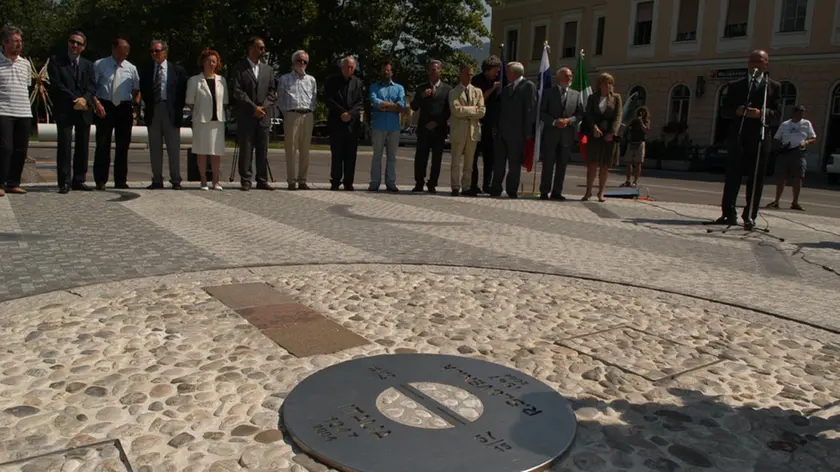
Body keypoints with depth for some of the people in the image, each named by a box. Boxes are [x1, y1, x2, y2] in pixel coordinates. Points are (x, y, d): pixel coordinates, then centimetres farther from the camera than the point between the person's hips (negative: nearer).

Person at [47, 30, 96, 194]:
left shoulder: (88, 65, 16)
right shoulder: (56, 61, 6)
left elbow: (92, 86, 5)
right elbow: (56, 84, -4)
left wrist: (84, 99, -15)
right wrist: (74, 100, -13)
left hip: (84, 111, 4)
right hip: (64, 111, -3)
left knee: (83, 147, 3)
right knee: (64, 146, -6)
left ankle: (79, 180, 10)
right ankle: (65, 182, -4)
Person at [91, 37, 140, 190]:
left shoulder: (131, 68, 10)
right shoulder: (99, 65, 3)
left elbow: (137, 90, 15)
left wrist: (135, 106, -1)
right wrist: (97, 104, -13)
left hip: (124, 108, 3)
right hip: (105, 107, -2)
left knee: (123, 145, 6)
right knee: (103, 145, -3)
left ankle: (120, 180, 15)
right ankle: (100, 180, 2)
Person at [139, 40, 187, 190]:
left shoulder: (177, 70, 4)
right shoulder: (145, 71, 11)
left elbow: (183, 92, 3)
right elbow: (143, 91, 15)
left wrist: (178, 111, -3)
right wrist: (148, 106, 3)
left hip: (171, 112, -2)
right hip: (153, 112, 3)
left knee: (174, 149, 0)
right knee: (155, 149, 5)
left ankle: (176, 181, 4)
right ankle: (157, 180, 11)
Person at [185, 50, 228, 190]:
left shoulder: (221, 80, 11)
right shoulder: (194, 80, 2)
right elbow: (189, 102, 3)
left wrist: (218, 111, 4)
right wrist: (200, 111, -1)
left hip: (218, 120, 2)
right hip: (201, 120, -2)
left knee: (217, 152, 3)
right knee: (202, 151, 2)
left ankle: (216, 181, 12)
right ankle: (203, 181, 10)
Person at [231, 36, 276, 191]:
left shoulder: (268, 69, 16)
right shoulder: (239, 68, 2)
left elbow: (272, 91, 12)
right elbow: (237, 91, -6)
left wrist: (264, 107, -4)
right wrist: (253, 108, -12)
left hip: (263, 116, 4)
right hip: (245, 116, -4)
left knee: (263, 150, 4)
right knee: (246, 149, -2)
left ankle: (262, 180, 9)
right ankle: (246, 181, 3)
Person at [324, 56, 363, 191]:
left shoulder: (358, 82, 10)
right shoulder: (332, 81, 6)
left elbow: (360, 101, 3)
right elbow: (328, 99, -1)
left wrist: (350, 113, -12)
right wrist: (341, 112, -11)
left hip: (353, 122, 1)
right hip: (336, 122, -1)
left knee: (350, 155, 1)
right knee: (336, 154, 0)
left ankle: (348, 182, 7)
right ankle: (335, 182, 6)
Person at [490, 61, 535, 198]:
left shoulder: (528, 86, -2)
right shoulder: (506, 88, 20)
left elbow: (530, 109, -9)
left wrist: (528, 132, -14)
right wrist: (497, 128, 9)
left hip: (517, 133, -7)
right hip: (503, 131, 7)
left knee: (514, 163, 0)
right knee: (498, 162, 6)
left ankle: (512, 190, 6)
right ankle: (496, 189, 10)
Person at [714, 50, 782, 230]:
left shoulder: (774, 86, 8)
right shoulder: (736, 86, 15)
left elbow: (777, 114, 0)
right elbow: (724, 109, 8)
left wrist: (760, 113, -21)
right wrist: (736, 111, -13)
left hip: (759, 139, -2)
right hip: (738, 138, 2)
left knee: (755, 180, -1)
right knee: (732, 177, 2)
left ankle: (750, 217, 4)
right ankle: (728, 214, 8)